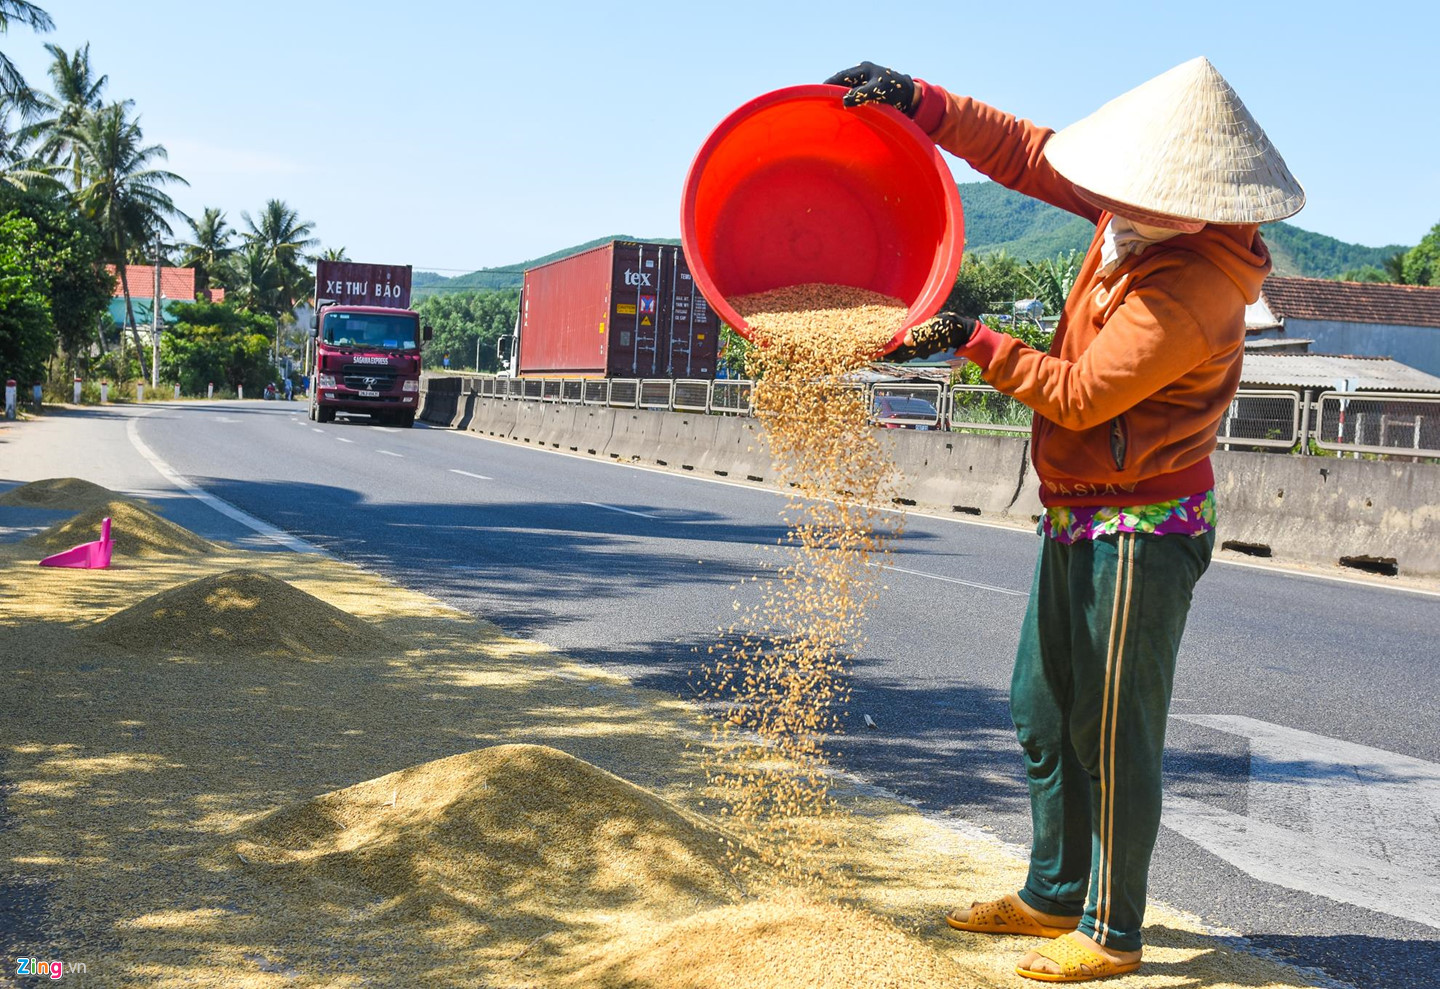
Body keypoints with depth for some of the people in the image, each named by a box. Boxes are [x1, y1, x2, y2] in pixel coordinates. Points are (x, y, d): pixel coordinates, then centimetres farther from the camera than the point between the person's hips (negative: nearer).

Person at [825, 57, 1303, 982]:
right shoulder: (1143, 217, 0)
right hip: (1078, 522, 10)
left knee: (1113, 738, 0)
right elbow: (1027, 153, 7)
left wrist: (975, 340, -14)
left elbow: (1079, 395, -21)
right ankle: (1054, 896, 32)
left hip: (1139, 532, -10)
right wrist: (920, 101, 0)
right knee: (1046, 717, 17)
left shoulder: (1189, 292, -26)